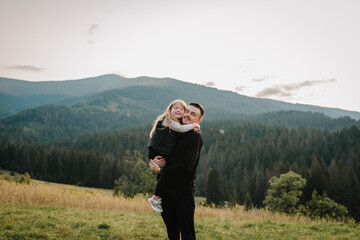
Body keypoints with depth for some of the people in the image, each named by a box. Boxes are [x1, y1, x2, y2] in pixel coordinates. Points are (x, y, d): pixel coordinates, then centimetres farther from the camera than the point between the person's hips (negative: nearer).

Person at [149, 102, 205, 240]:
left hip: (184, 191, -7)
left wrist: (161, 170, -9)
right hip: (167, 189, 7)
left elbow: (186, 166, -17)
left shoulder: (195, 138, -9)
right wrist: (155, 161, -3)